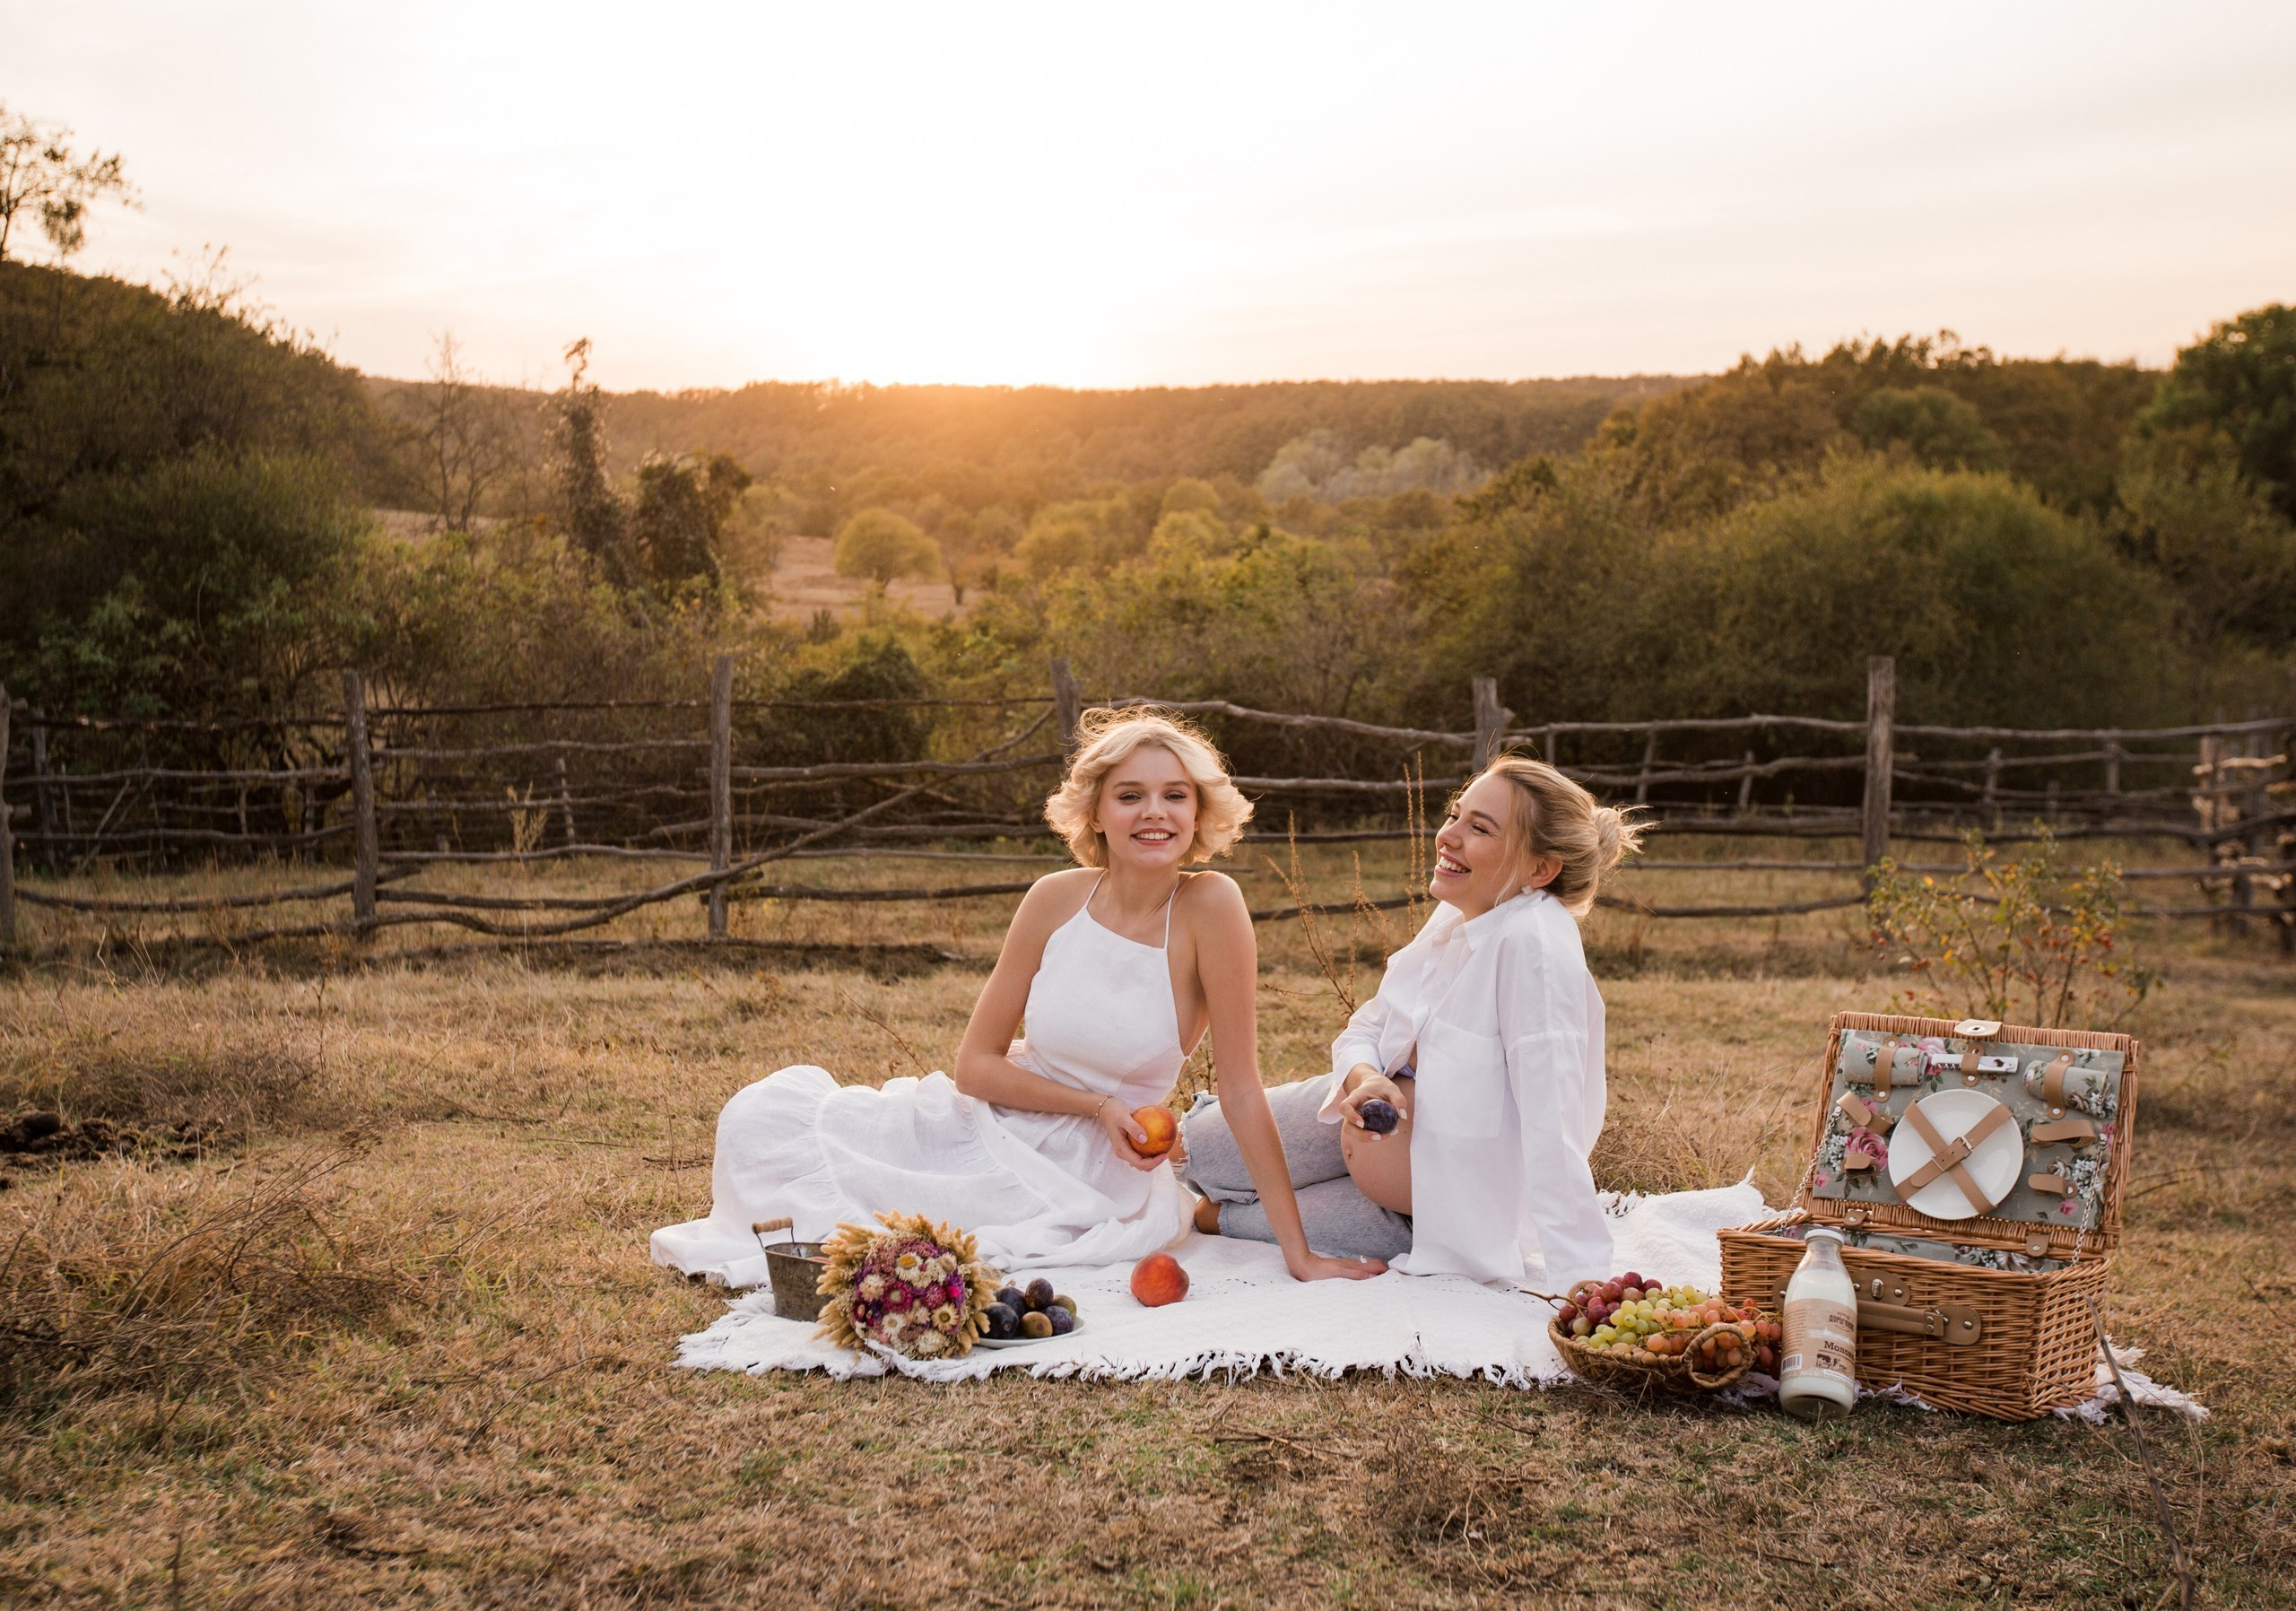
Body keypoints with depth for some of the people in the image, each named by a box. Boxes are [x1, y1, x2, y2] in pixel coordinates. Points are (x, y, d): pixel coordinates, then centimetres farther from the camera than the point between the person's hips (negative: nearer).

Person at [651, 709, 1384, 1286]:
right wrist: (1094, 1104, -15)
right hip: (991, 1129, 5)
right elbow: (976, 1063, -1)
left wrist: (1299, 1253, -17)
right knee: (765, 1114, -7)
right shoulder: (1055, 900, -6)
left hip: (1088, 1174, -5)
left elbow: (1242, 1092, -15)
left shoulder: (1209, 906, -17)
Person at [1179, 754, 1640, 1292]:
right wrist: (1363, 1077, -23)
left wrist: (1581, 1286, -40)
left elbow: (1554, 1128, -37)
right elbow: (1365, 1027, 1)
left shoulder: (1532, 944, -33)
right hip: (1389, 1104, 7)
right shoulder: (1456, 914, -9)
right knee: (1194, 1147, 5)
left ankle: (1225, 1218, 8)